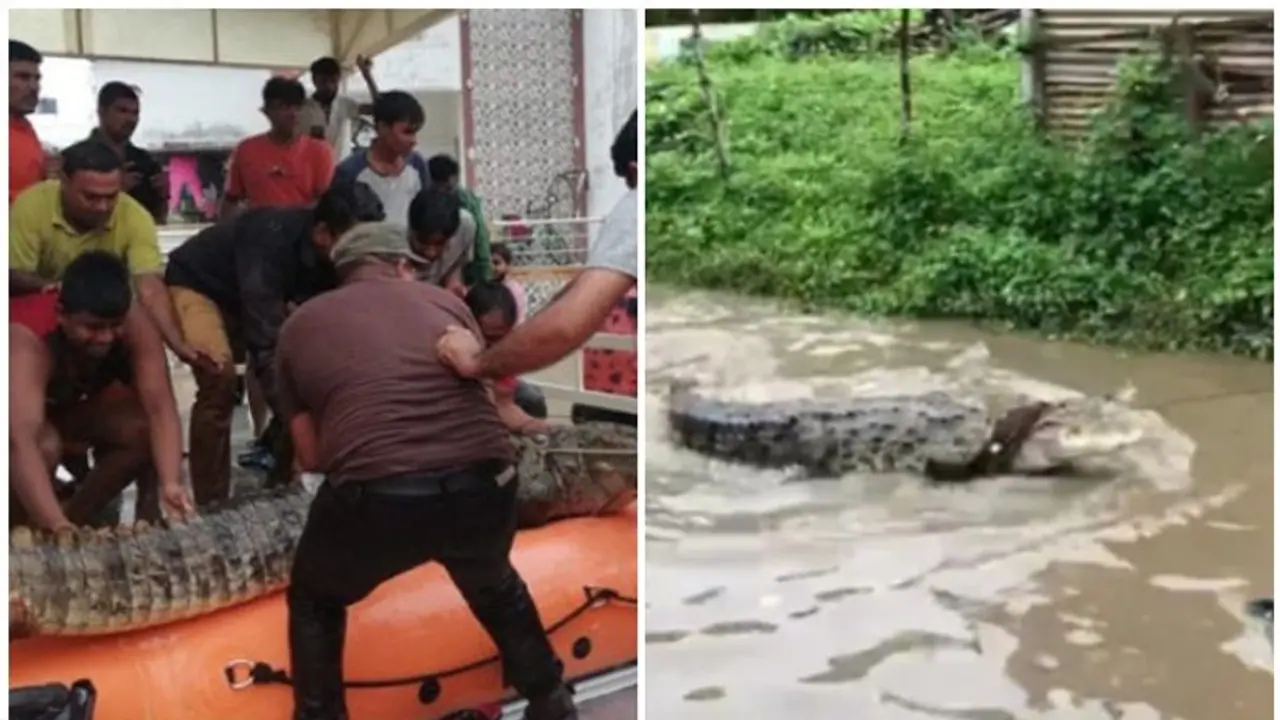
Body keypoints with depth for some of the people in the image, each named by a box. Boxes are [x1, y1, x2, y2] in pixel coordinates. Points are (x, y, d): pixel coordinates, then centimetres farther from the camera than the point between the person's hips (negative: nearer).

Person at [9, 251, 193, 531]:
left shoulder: (134, 324, -29)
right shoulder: (28, 341, -41)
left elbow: (160, 407, -36)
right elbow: (21, 440, -53)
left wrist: (170, 484, -51)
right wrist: (55, 524, -64)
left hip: (66, 405, 4)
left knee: (143, 426, -23)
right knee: (45, 445, -36)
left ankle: (73, 520, -5)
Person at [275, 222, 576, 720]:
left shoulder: (300, 326, 18)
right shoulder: (444, 301, 20)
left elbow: (310, 455, 18)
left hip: (374, 499, -2)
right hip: (484, 489, 2)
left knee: (313, 603, 32)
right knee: (494, 585, 37)